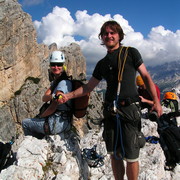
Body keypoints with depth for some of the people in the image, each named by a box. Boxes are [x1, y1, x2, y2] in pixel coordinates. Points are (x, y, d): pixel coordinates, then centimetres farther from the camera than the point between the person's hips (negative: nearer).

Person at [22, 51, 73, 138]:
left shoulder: (64, 83, -19)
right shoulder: (55, 81, 11)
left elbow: (52, 108, -19)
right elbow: (44, 98, -3)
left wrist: (40, 116, -3)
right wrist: (53, 96, -25)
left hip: (58, 123, -8)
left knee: (25, 123, 8)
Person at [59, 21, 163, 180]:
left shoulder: (131, 53, 4)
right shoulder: (102, 63, 16)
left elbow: (146, 76, 4)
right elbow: (88, 87, 18)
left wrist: (156, 100, -4)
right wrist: (68, 96, 7)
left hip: (129, 109, -4)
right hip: (110, 111, 5)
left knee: (131, 155, -4)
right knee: (115, 154, 11)